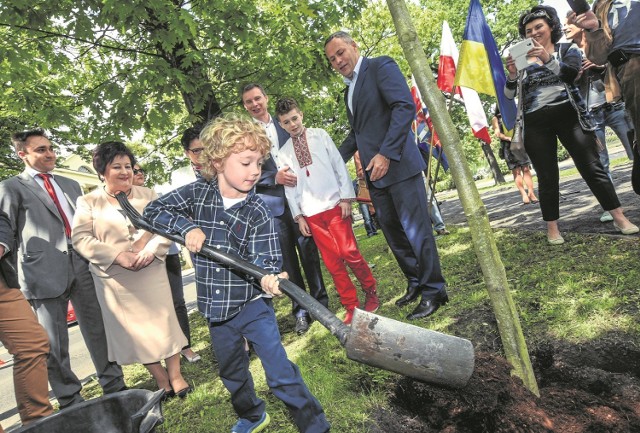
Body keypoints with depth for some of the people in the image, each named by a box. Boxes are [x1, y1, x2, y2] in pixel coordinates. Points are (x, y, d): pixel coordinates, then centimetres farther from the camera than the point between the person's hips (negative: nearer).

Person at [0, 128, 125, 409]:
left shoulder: (71, 185, 19)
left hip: (83, 268, 4)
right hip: (45, 273, -4)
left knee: (98, 331, 9)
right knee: (54, 345, 5)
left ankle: (114, 387, 21)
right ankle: (71, 403, 18)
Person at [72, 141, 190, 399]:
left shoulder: (147, 195, 6)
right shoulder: (88, 202, 0)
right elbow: (80, 238, -7)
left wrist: (152, 250, -17)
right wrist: (117, 256, -18)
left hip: (152, 273, 1)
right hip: (115, 279, 0)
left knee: (164, 322, 2)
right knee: (135, 330, 6)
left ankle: (175, 375, 16)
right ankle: (161, 380, 21)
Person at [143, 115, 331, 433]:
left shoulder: (259, 212, -15)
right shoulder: (197, 193, -5)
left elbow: (264, 258, -20)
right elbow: (153, 210, 0)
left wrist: (268, 278, -43)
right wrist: (186, 226, -17)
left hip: (253, 305, -4)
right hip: (216, 308, 5)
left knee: (280, 373, -5)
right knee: (232, 373, 24)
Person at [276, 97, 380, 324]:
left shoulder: (320, 136, 4)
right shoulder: (284, 153, 10)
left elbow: (339, 165, 1)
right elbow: (289, 186, 11)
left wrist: (346, 197, -5)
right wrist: (298, 215, 6)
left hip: (334, 205, -2)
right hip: (311, 213, 2)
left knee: (349, 253, -8)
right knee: (332, 261, 3)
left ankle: (371, 292, 15)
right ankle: (351, 306, 15)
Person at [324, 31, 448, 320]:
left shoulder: (381, 67, -3)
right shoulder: (349, 90, 20)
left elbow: (405, 107, -16)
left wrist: (386, 153, -23)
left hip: (399, 166, -8)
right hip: (375, 174, 8)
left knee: (415, 230, -4)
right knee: (393, 233, 12)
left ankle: (434, 291, 9)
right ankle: (416, 283, 26)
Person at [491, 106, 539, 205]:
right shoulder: (496, 119, 11)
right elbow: (497, 133, -2)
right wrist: (508, 138, -18)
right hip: (508, 146, -3)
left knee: (526, 169, -6)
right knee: (516, 171, -8)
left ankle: (531, 193, -8)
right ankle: (524, 194, -12)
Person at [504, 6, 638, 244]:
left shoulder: (568, 49, 11)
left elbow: (569, 73, -11)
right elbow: (509, 95, 6)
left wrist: (547, 59, -27)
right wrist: (512, 74, -14)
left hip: (568, 115, 0)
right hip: (536, 124, 1)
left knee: (592, 167, -1)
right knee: (547, 178, 1)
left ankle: (619, 217, 8)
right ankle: (552, 229, 8)